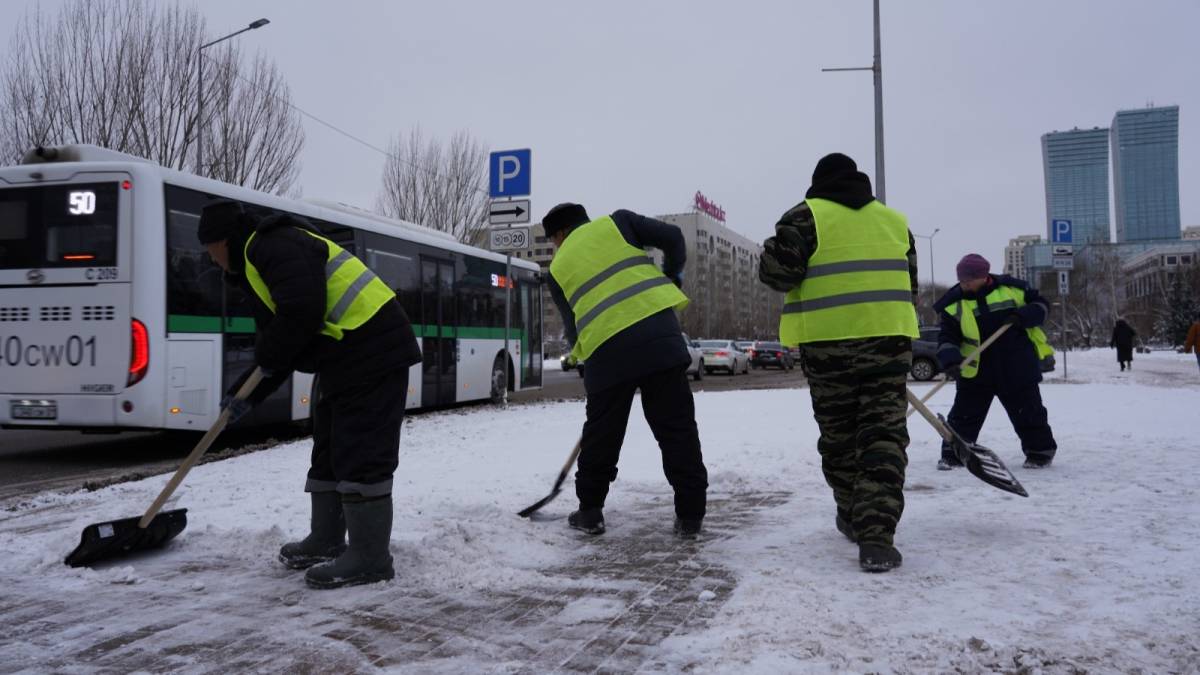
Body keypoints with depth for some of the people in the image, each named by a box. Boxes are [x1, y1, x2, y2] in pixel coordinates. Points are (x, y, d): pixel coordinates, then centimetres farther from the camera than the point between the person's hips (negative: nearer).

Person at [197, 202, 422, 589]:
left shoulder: (276, 245, -12)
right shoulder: (257, 266, 23)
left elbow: (302, 315, -26)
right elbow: (279, 349, 25)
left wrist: (265, 357, -9)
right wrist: (247, 395, 19)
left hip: (372, 353, -11)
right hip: (345, 360, 11)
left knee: (361, 455, -9)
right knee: (329, 450, 17)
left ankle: (370, 558, -2)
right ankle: (327, 541, 28)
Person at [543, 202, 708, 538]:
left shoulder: (558, 268, 20)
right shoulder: (616, 222, 17)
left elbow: (573, 327, 20)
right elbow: (671, 237, 8)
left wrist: (588, 359, 30)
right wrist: (672, 274, 24)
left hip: (607, 349, 1)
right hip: (658, 333, 0)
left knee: (601, 432, 17)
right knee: (677, 427, 7)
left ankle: (590, 511, 26)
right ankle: (690, 515, 8)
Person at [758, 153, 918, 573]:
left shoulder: (807, 215, 0)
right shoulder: (893, 219, 15)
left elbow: (777, 270, -11)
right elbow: (908, 286, 19)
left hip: (828, 340, -2)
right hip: (888, 336, 2)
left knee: (839, 433, 13)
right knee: (884, 434, 0)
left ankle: (853, 517, 27)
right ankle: (876, 534, -10)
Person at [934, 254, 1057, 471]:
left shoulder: (1011, 288, -3)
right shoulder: (954, 304, -2)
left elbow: (1040, 304, 8)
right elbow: (947, 336, -6)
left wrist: (1024, 316, -13)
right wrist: (950, 359, -24)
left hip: (1017, 367, -1)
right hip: (975, 370, 1)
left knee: (1028, 410, 9)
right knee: (964, 413, 3)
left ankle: (1041, 451, 26)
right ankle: (953, 453, 15)